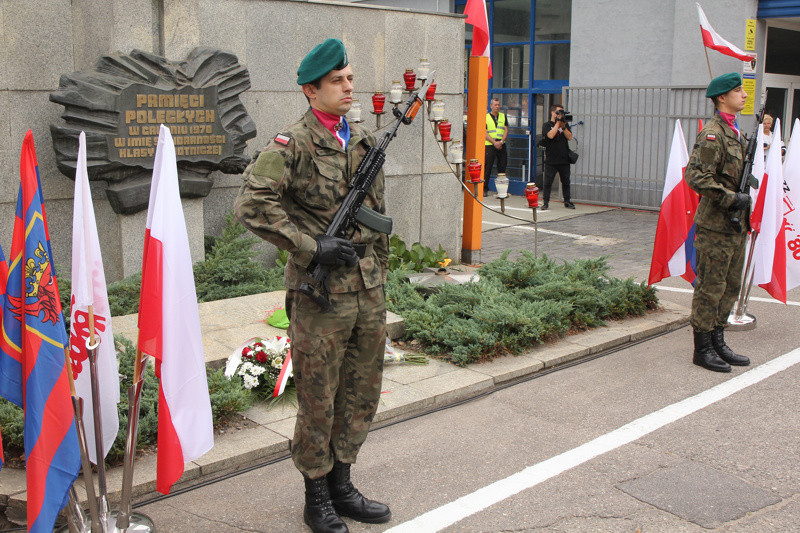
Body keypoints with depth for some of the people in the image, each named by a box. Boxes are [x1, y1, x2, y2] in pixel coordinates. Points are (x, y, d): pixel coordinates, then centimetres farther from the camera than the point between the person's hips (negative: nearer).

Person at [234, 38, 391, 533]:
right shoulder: (292, 145, -10)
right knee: (318, 400, 5)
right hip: (322, 295, -7)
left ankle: (341, 486, 32)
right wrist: (310, 245, -20)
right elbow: (251, 204, -19)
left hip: (369, 293, 7)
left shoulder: (365, 142, 11)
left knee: (362, 395, 15)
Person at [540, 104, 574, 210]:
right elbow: (551, 135, -17)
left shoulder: (565, 124, 14)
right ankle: (545, 202, 4)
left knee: (566, 181, 9)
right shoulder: (547, 125, 2)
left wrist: (563, 126, -11)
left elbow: (569, 137, 1)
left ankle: (567, 201, 18)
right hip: (551, 160, -4)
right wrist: (558, 122, -12)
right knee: (548, 182, -3)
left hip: (564, 159, 4)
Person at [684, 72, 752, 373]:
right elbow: (696, 176, -24)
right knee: (710, 288, -2)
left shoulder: (735, 132, 16)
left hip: (735, 225, 10)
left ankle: (717, 343, 25)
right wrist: (731, 198, -23)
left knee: (730, 287, 14)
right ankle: (702, 349, 7)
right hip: (715, 225, -9)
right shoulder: (712, 134, -15)